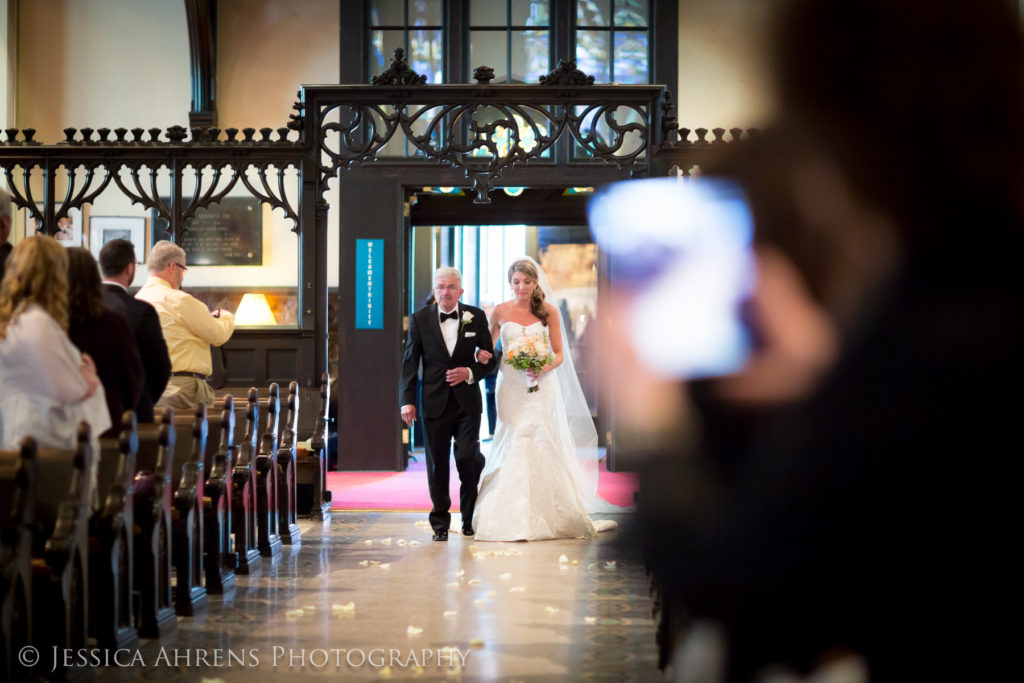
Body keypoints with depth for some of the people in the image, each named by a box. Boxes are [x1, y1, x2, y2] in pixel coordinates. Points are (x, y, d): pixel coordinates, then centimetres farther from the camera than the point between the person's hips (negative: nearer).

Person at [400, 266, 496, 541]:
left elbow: (490, 358, 8)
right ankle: (440, 523, 14)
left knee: (468, 459, -4)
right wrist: (408, 401, -6)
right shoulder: (419, 319, 2)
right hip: (435, 402, 0)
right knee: (437, 464, 4)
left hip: (467, 401, 0)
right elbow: (410, 362, 2)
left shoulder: (476, 317, 2)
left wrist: (471, 372, -12)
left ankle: (470, 519, 16)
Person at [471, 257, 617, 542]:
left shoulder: (549, 312, 2)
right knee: (513, 446, -4)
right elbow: (488, 347, 16)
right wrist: (481, 355, -6)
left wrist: (545, 368, -15)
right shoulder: (500, 312, 5)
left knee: (541, 445, -5)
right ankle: (514, 518, 1)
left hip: (541, 387, -1)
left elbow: (559, 354, 4)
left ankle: (547, 516, 4)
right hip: (511, 387, 1)